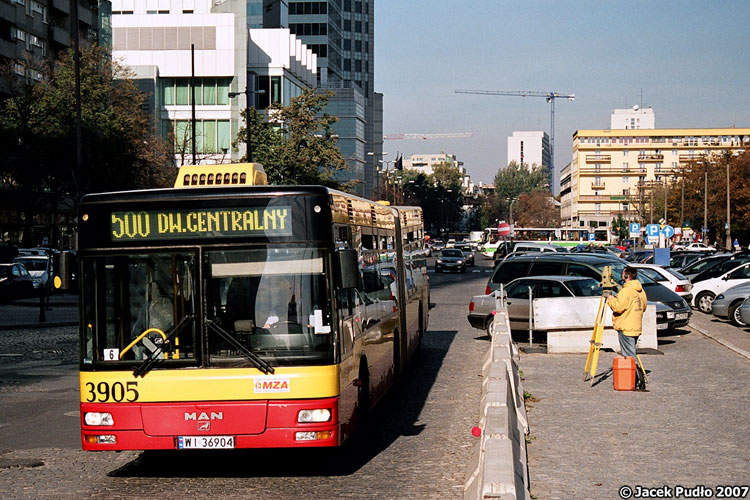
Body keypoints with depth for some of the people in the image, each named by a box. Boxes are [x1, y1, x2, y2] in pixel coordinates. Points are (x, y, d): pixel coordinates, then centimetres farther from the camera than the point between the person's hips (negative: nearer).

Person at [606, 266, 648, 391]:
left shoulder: (626, 291, -17)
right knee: (630, 353, 16)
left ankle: (640, 381, -15)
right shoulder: (641, 291, 12)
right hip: (636, 328, 9)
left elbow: (618, 307, -22)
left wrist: (610, 300, -4)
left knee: (630, 355, -7)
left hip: (626, 328, -9)